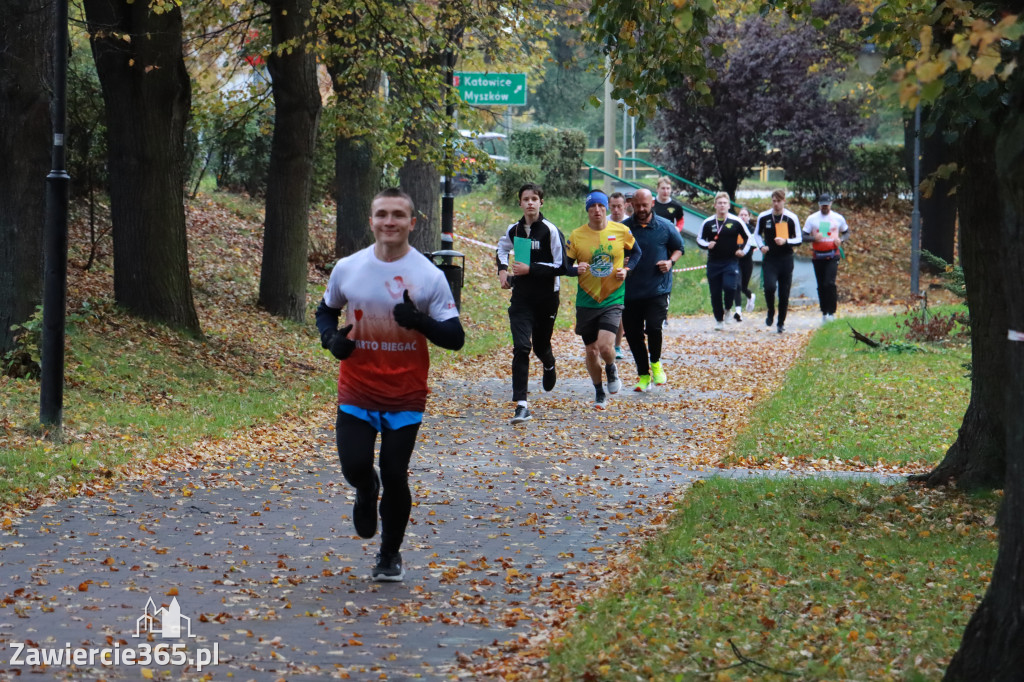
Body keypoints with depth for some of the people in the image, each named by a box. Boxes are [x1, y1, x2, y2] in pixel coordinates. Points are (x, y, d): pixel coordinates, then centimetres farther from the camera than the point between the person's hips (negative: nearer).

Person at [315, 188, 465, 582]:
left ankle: (390, 554, 23)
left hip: (405, 397, -1)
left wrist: (420, 322, -25)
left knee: (395, 477, 0)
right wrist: (331, 337, -5)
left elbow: (455, 338, -6)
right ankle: (367, 493, 28)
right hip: (356, 391, 1)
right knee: (355, 466, -11)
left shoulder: (429, 276, -7)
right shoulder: (347, 269, -1)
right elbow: (326, 310, 17)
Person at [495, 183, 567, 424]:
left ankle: (549, 366, 53)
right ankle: (522, 405, -17)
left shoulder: (550, 230, -11)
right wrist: (502, 269, 10)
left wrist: (530, 269, -19)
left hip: (546, 298, -2)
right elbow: (502, 248, 27)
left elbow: (561, 267, -14)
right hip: (521, 298, 2)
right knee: (521, 347, -13)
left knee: (541, 347, 13)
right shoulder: (514, 230, 4)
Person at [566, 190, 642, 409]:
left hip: (613, 299, -1)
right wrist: (577, 269, -20)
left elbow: (636, 252, 15)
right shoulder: (576, 235, -3)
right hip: (586, 301, 1)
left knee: (605, 346, -18)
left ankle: (611, 370, 17)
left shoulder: (621, 231, -2)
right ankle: (599, 393, 28)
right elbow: (565, 266, 2)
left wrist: (626, 269, -3)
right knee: (591, 351, 7)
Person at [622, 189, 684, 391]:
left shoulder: (665, 227, 1)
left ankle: (655, 363, 11)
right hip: (630, 290, 2)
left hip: (658, 289, -2)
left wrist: (671, 262, -5)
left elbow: (679, 248, 14)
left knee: (654, 327, -18)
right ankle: (643, 375, 21)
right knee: (633, 334, 4)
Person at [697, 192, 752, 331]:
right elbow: (699, 240, 12)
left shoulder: (736, 222, 0)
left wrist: (743, 250, -4)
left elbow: (748, 238, 10)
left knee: (730, 287, -21)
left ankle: (727, 309, 8)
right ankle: (719, 320, 20)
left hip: (731, 262, -2)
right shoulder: (708, 223, 4)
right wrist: (707, 245, -9)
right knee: (715, 293, 4)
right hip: (713, 262, 2)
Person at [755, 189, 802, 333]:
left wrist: (785, 241, -18)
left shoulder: (792, 218, -4)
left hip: (786, 259, 0)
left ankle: (781, 322, 20)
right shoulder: (763, 217, 1)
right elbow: (757, 234, 17)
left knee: (784, 293, 4)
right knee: (769, 287, -20)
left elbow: (799, 239, 0)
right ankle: (770, 313, 7)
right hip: (769, 259, 0)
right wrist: (761, 246, -2)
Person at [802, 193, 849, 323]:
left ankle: (831, 312, -11)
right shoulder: (812, 218, 4)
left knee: (830, 283, -17)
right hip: (817, 256, 2)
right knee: (821, 286, 6)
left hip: (832, 255, -2)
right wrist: (813, 238, -18)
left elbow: (846, 232, 17)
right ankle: (824, 312, 17)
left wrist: (841, 240, -5)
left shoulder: (838, 218, 5)